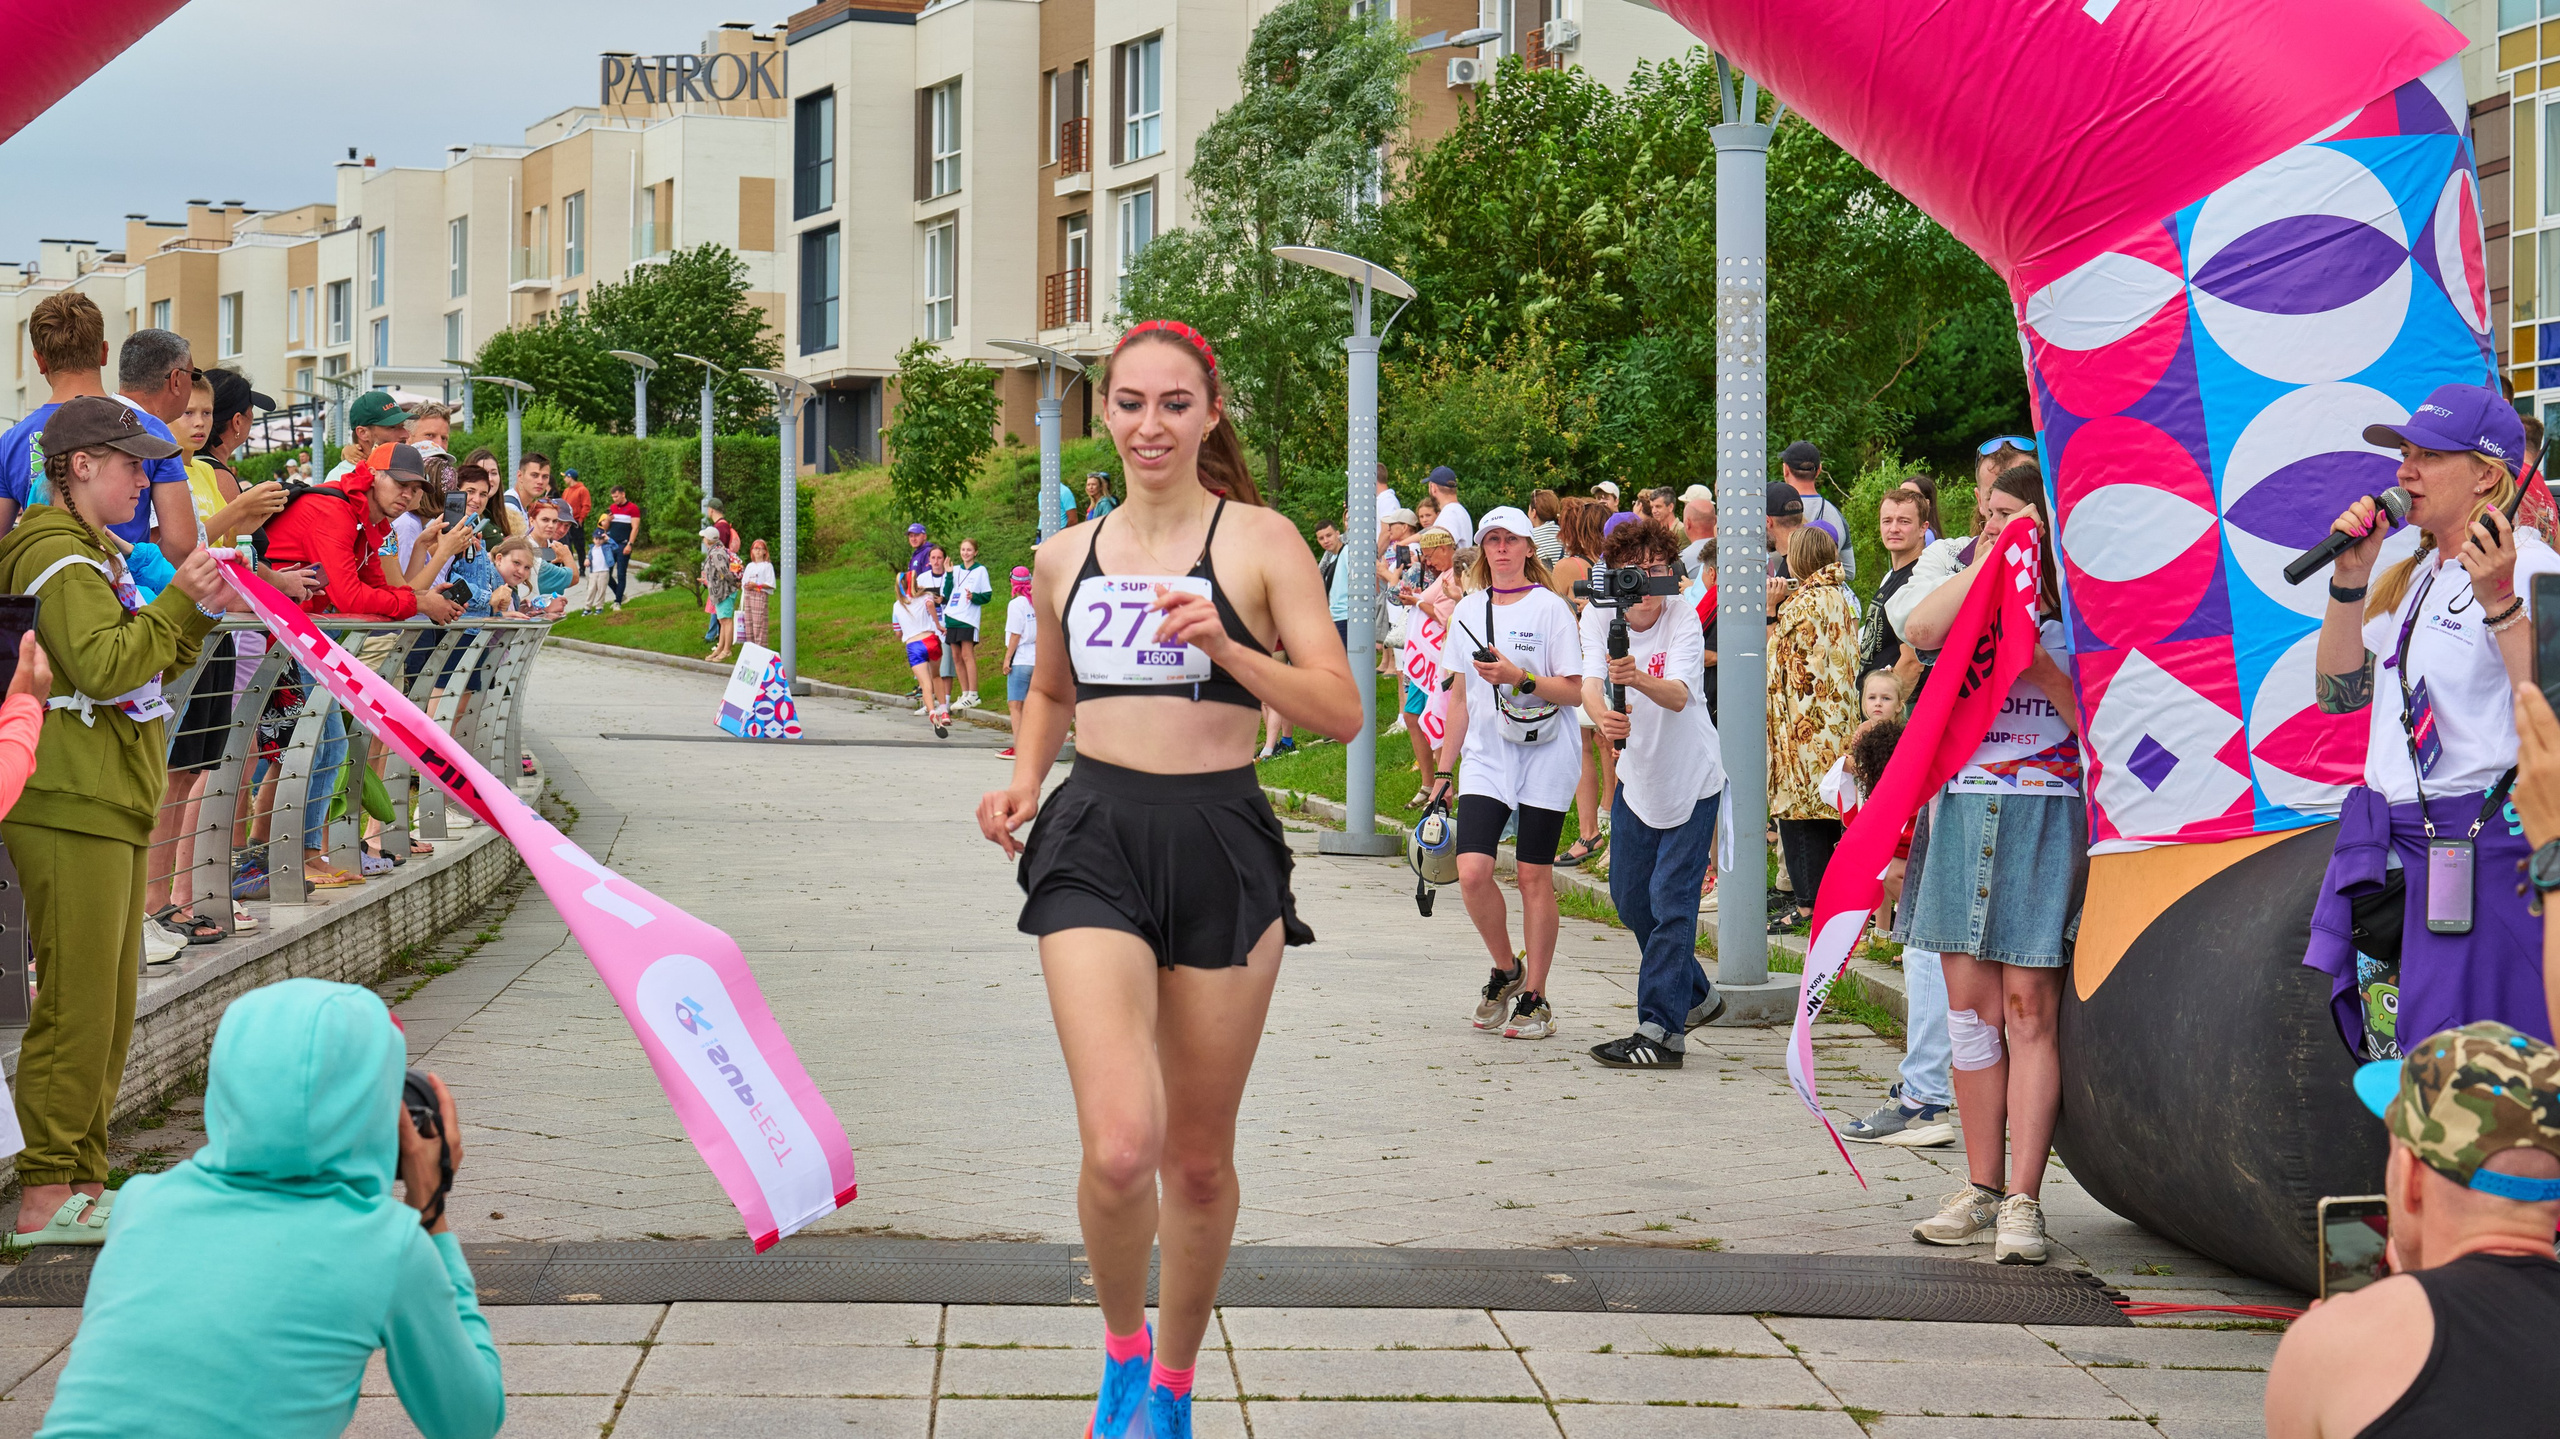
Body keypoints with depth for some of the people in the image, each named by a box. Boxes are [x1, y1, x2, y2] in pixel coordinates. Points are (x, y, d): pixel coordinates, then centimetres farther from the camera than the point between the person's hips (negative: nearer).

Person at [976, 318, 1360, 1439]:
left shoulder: (1260, 540, 0)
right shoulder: (1066, 557, 11)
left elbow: (1342, 711, -5)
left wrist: (1227, 649, -20)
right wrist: (1023, 782, 10)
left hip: (1222, 845, -1)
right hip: (1095, 843, 1)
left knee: (1199, 1160, 9)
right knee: (1120, 1146, -18)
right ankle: (1121, 1346, 10)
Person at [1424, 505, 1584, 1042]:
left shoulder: (1550, 608, -3)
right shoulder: (1467, 613, 12)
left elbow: (1575, 691, -6)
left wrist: (1518, 678, -20)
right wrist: (1443, 770, 16)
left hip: (1545, 756, -4)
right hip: (1486, 756, 4)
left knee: (1534, 876, -2)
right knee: (1472, 871, -11)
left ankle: (1534, 997, 9)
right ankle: (1505, 970, 13)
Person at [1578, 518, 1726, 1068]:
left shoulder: (1684, 620, -20)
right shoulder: (1599, 615, -10)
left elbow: (1678, 695, -35)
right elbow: (1589, 682, -24)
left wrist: (1638, 678, -56)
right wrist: (1602, 715, -48)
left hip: (1692, 779, -5)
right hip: (1638, 773, 5)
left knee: (1671, 899, -10)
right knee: (1629, 896, 11)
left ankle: (1661, 1030, -8)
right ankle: (1695, 995, 31)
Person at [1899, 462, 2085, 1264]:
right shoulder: (1971, 600, 15)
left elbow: (2095, 717, -8)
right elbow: (1921, 632, -8)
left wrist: (2036, 656, -15)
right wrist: (1986, 561, -6)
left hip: (2044, 817, -4)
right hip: (1965, 810, 4)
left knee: (2028, 1006, -7)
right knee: (1969, 1004, 5)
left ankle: (2023, 1200, -7)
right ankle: (1982, 1189, 12)